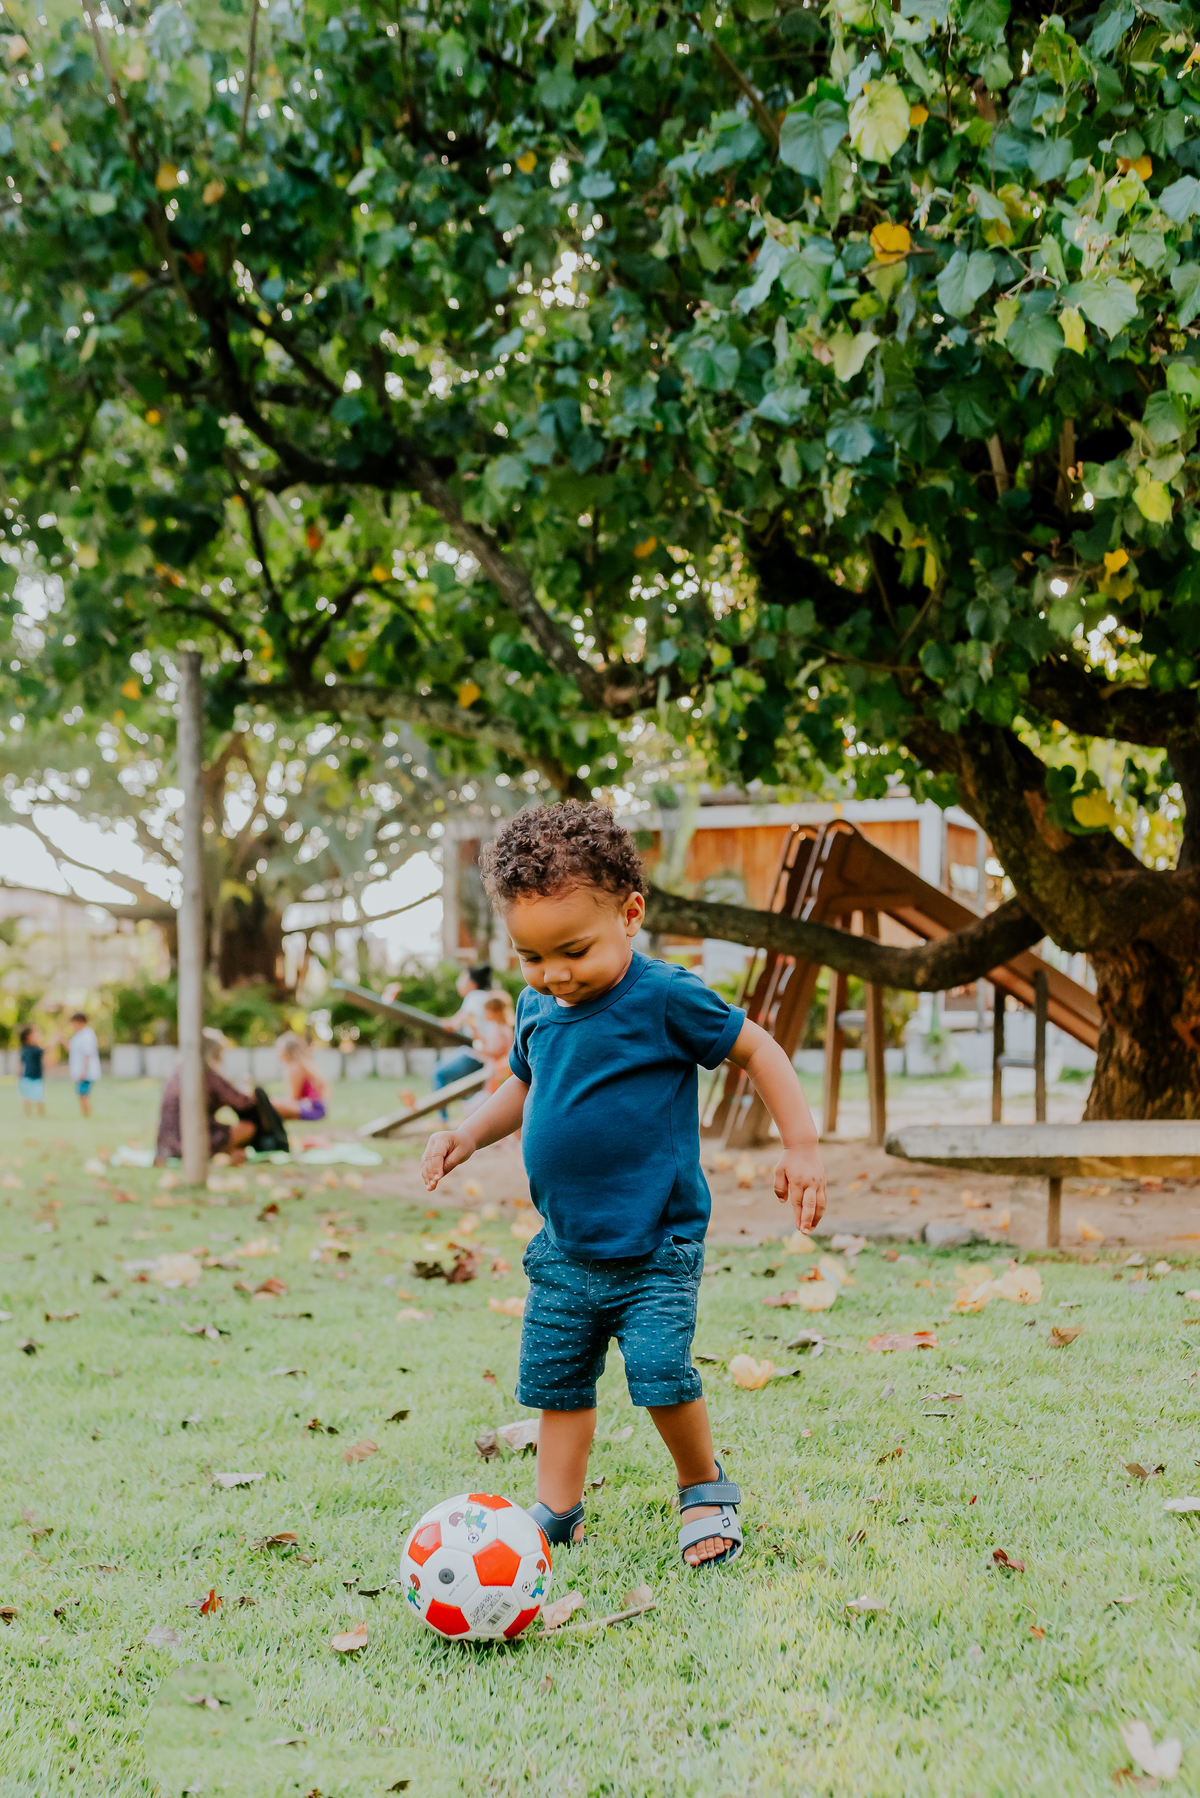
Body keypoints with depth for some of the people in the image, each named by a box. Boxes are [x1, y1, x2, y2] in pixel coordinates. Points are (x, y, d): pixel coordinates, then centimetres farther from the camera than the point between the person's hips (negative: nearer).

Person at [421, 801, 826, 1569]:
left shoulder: (665, 998, -15)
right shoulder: (536, 1010, 5)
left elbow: (758, 1050, -5)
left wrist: (802, 1148, -7)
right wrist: (469, 1132, 10)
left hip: (656, 1245, -6)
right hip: (565, 1248, 6)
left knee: (660, 1371, -15)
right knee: (557, 1382, 9)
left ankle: (705, 1487, 11)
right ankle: (557, 1513, 22)